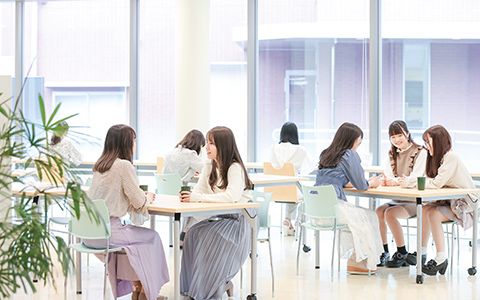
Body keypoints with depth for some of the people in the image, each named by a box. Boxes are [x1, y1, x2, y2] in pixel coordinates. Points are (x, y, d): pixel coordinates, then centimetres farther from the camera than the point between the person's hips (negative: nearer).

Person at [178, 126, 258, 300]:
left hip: (241, 219, -7)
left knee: (211, 238, -28)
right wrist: (188, 196, -24)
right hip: (221, 217, 7)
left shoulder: (235, 168, -16)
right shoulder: (209, 168, 10)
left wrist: (197, 198, -33)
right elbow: (199, 190, 2)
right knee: (193, 233, -17)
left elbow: (232, 196, -32)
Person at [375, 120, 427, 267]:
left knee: (390, 213, -28)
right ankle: (383, 252, -11)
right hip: (397, 198, 6)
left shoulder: (420, 152, -7)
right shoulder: (392, 153, 14)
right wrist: (385, 181, -24)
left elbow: (416, 179, -17)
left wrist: (396, 182, -35)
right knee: (379, 211, -21)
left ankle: (402, 253, -14)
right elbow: (387, 175, 3)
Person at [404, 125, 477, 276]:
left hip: (464, 204, -8)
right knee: (425, 210, -11)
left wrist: (415, 183, -16)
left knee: (433, 214, -25)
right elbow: (428, 180, 8)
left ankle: (441, 259, -21)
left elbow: (437, 182, -27)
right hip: (447, 201, 8)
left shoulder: (451, 157, -19)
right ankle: (422, 253, -7)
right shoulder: (436, 158, 11)